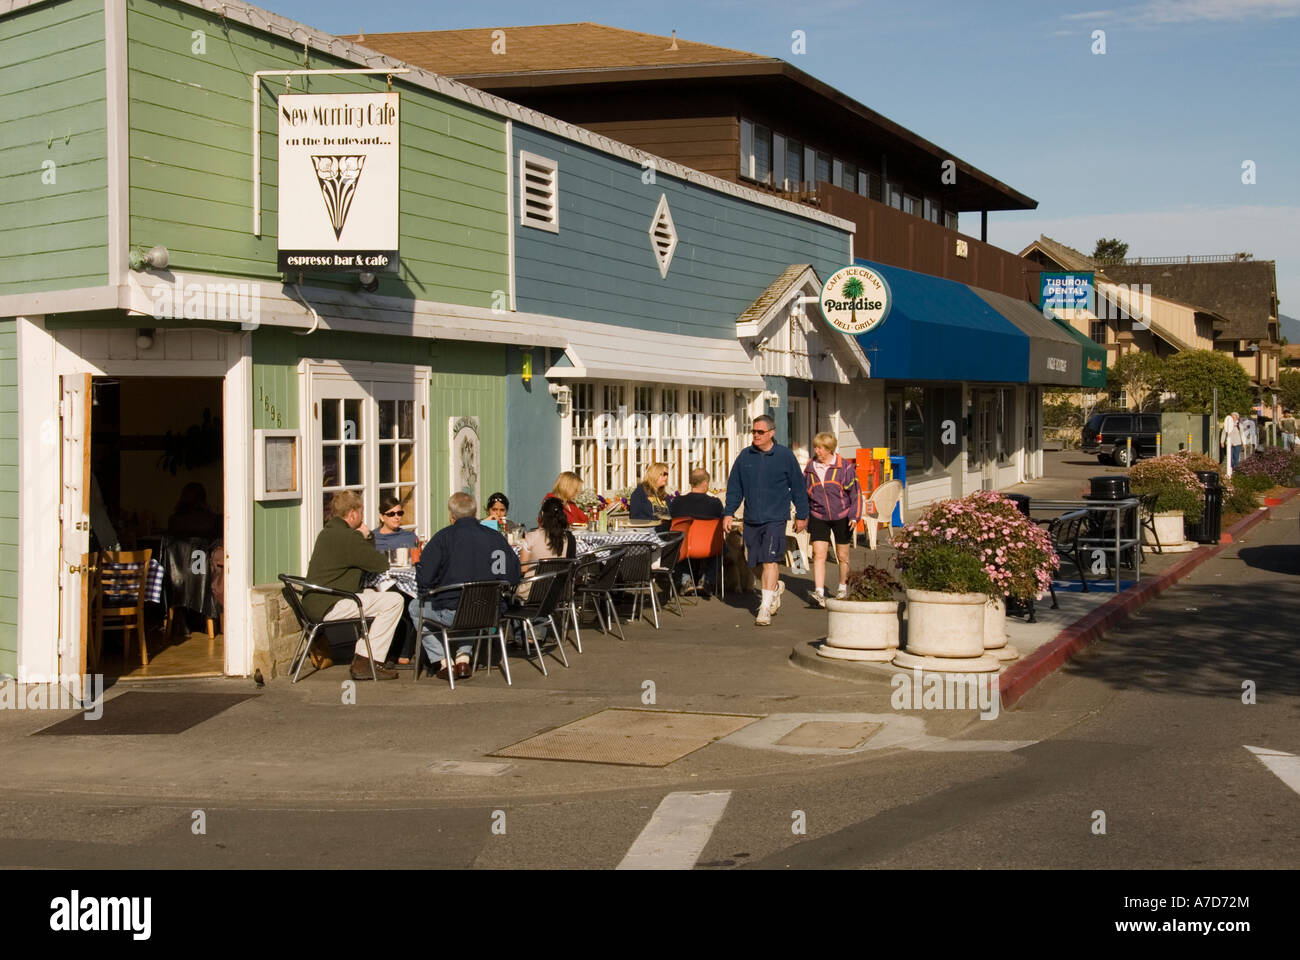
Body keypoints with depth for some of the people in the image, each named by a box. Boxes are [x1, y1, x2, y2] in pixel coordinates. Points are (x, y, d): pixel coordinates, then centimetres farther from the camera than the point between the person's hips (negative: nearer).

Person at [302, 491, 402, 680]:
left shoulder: (327, 533, 17)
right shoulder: (347, 537, -15)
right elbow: (381, 564, -9)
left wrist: (365, 538, 8)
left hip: (314, 604, 10)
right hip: (328, 607, -10)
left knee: (371, 594, 29)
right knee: (393, 601, -11)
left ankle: (361, 657, 21)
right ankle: (367, 663, -8)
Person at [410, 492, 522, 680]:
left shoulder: (444, 537, -9)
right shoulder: (496, 537, 0)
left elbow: (423, 581, -12)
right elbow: (513, 577, 1)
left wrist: (418, 563, 11)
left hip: (452, 613, -4)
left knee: (416, 607, 26)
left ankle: (444, 661, 17)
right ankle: (463, 657, 25)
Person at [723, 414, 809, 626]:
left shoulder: (785, 456, -2)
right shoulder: (745, 457, 5)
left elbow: (798, 487, 5)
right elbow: (734, 487, 11)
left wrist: (801, 515, 7)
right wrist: (729, 513, 4)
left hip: (775, 518, -4)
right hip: (751, 519, 4)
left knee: (770, 561, -12)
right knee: (754, 561, 10)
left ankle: (765, 607, -10)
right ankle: (776, 587, 38)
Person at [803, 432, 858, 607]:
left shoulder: (845, 467, -6)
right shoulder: (810, 468, 4)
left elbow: (855, 493, -2)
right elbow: (804, 494, 14)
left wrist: (854, 516, -9)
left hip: (841, 517, -2)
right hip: (818, 517, 2)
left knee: (842, 556, 10)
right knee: (818, 554, -13)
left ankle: (843, 587, 31)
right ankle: (819, 593, -19)